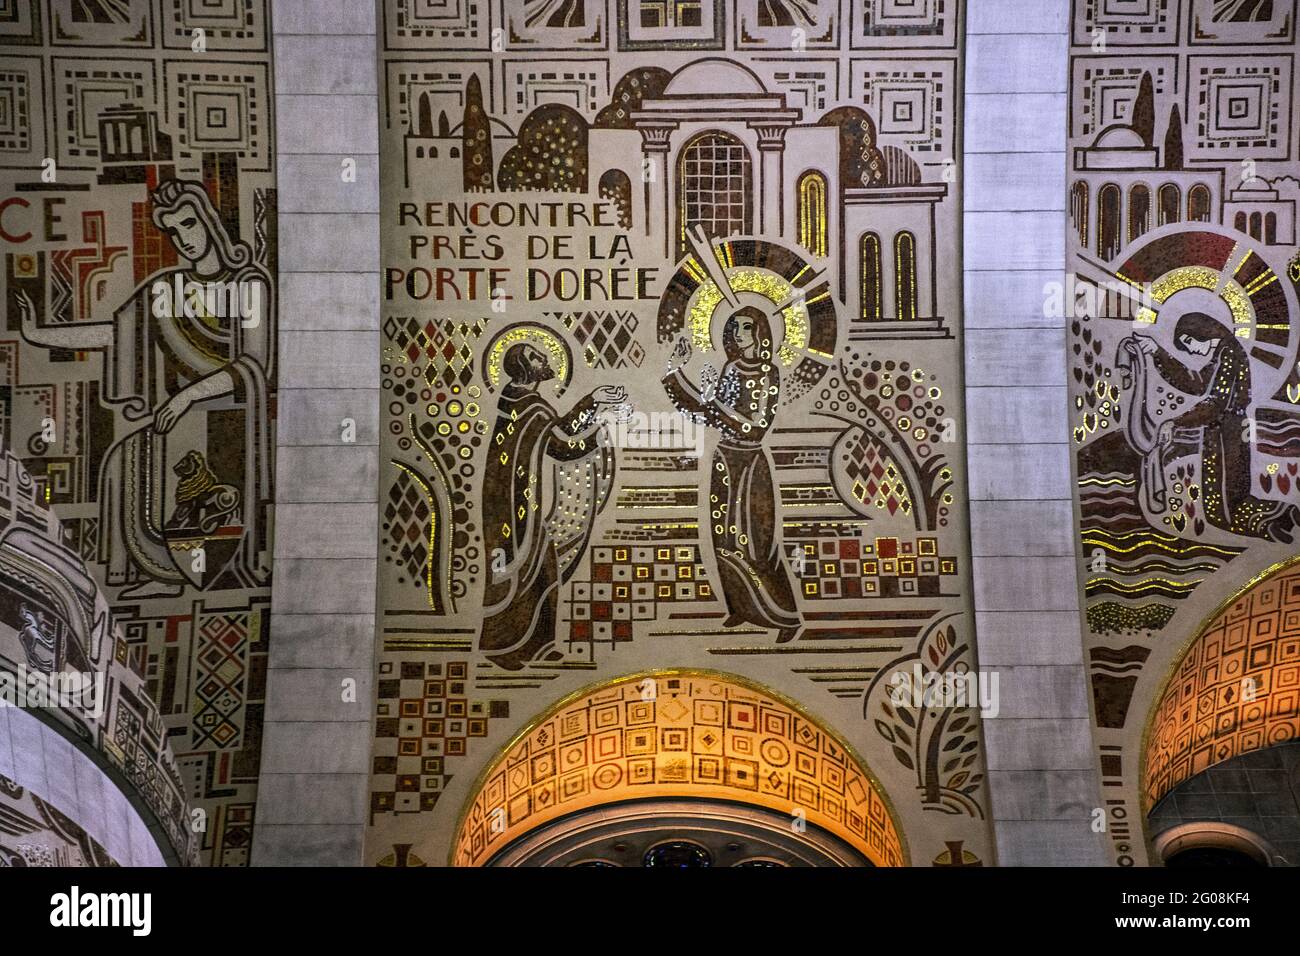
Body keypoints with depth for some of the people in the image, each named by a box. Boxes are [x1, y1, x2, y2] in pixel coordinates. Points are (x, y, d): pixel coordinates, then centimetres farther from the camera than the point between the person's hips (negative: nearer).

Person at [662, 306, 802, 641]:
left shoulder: (768, 373, -11)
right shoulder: (732, 368, 6)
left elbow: (756, 426, -16)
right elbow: (711, 409, 9)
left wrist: (716, 404, -20)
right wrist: (678, 371, 7)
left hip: (750, 464, -6)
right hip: (725, 460, 6)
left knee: (754, 542, -4)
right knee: (725, 539, 11)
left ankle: (787, 617, 7)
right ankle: (741, 607, 27)